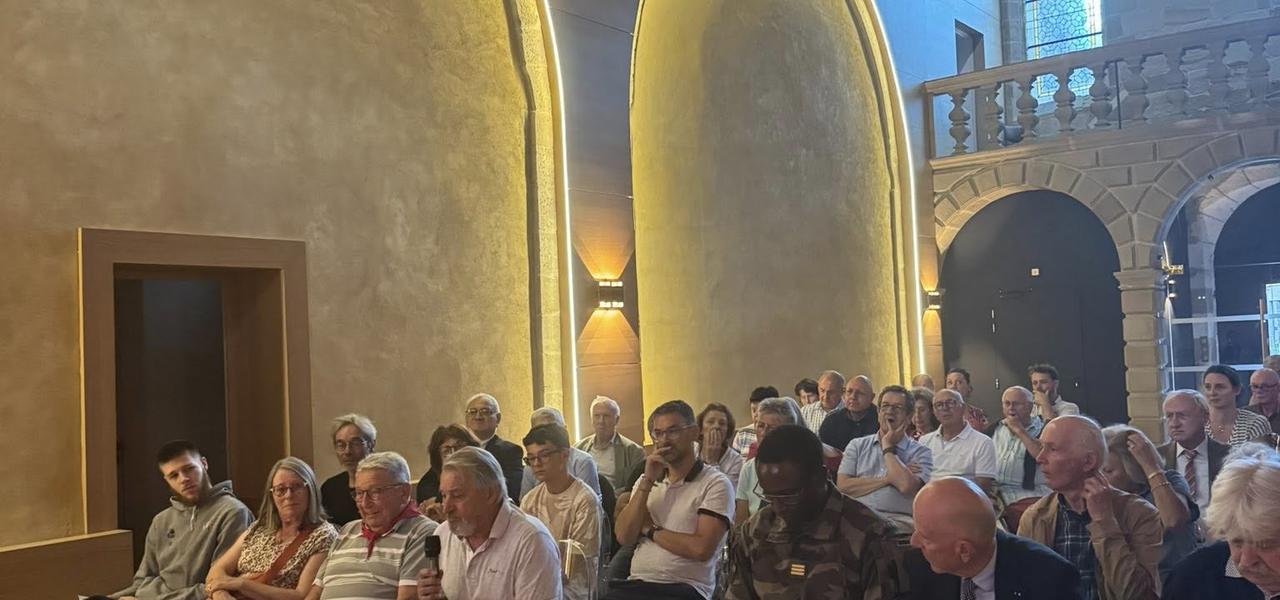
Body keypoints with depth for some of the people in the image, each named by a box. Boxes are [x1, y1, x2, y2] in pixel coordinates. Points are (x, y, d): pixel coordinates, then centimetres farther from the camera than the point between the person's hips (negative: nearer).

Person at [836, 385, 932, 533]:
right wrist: (888, 478, -3)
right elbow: (842, 486, 3)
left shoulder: (921, 452, 9)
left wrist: (888, 448, 2)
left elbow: (907, 487, -12)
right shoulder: (857, 445, 18)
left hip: (898, 521, -2)